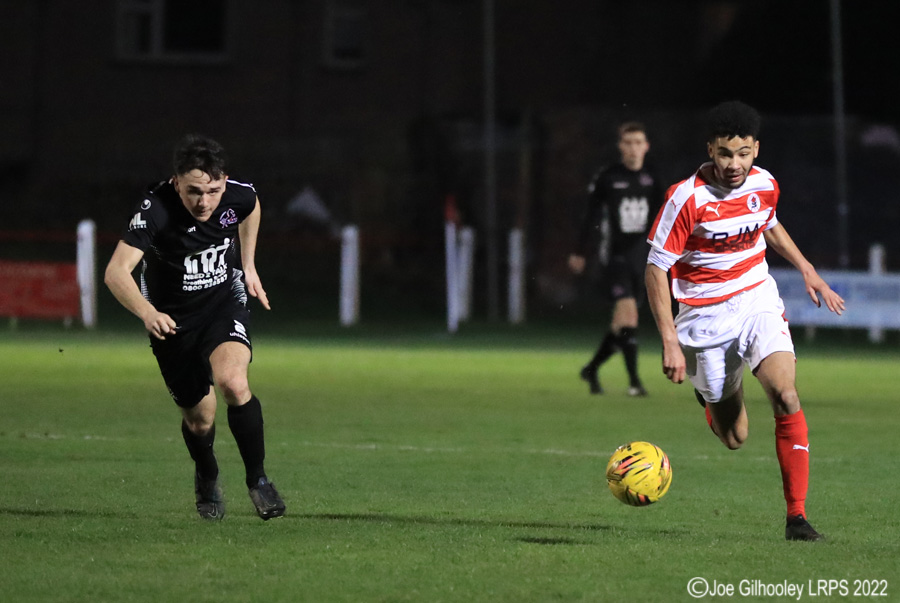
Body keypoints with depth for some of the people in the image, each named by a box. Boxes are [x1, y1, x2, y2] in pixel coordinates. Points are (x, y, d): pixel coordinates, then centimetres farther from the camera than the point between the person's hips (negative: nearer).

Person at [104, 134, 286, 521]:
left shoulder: (238, 196, -17)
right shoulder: (155, 209, -30)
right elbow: (117, 272, -40)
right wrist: (147, 313, -56)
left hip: (224, 304, 1)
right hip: (172, 320, -1)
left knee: (233, 383, -27)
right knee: (200, 417, 8)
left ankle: (257, 479, -6)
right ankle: (207, 481, 44)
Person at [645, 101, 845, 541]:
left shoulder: (764, 185, -4)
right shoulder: (688, 198, -19)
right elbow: (656, 269, -15)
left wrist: (806, 269, 15)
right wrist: (670, 342, -20)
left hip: (758, 301, 3)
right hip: (706, 315, -3)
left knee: (786, 397, -22)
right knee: (734, 437, 5)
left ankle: (797, 517, -16)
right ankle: (708, 396, 44)